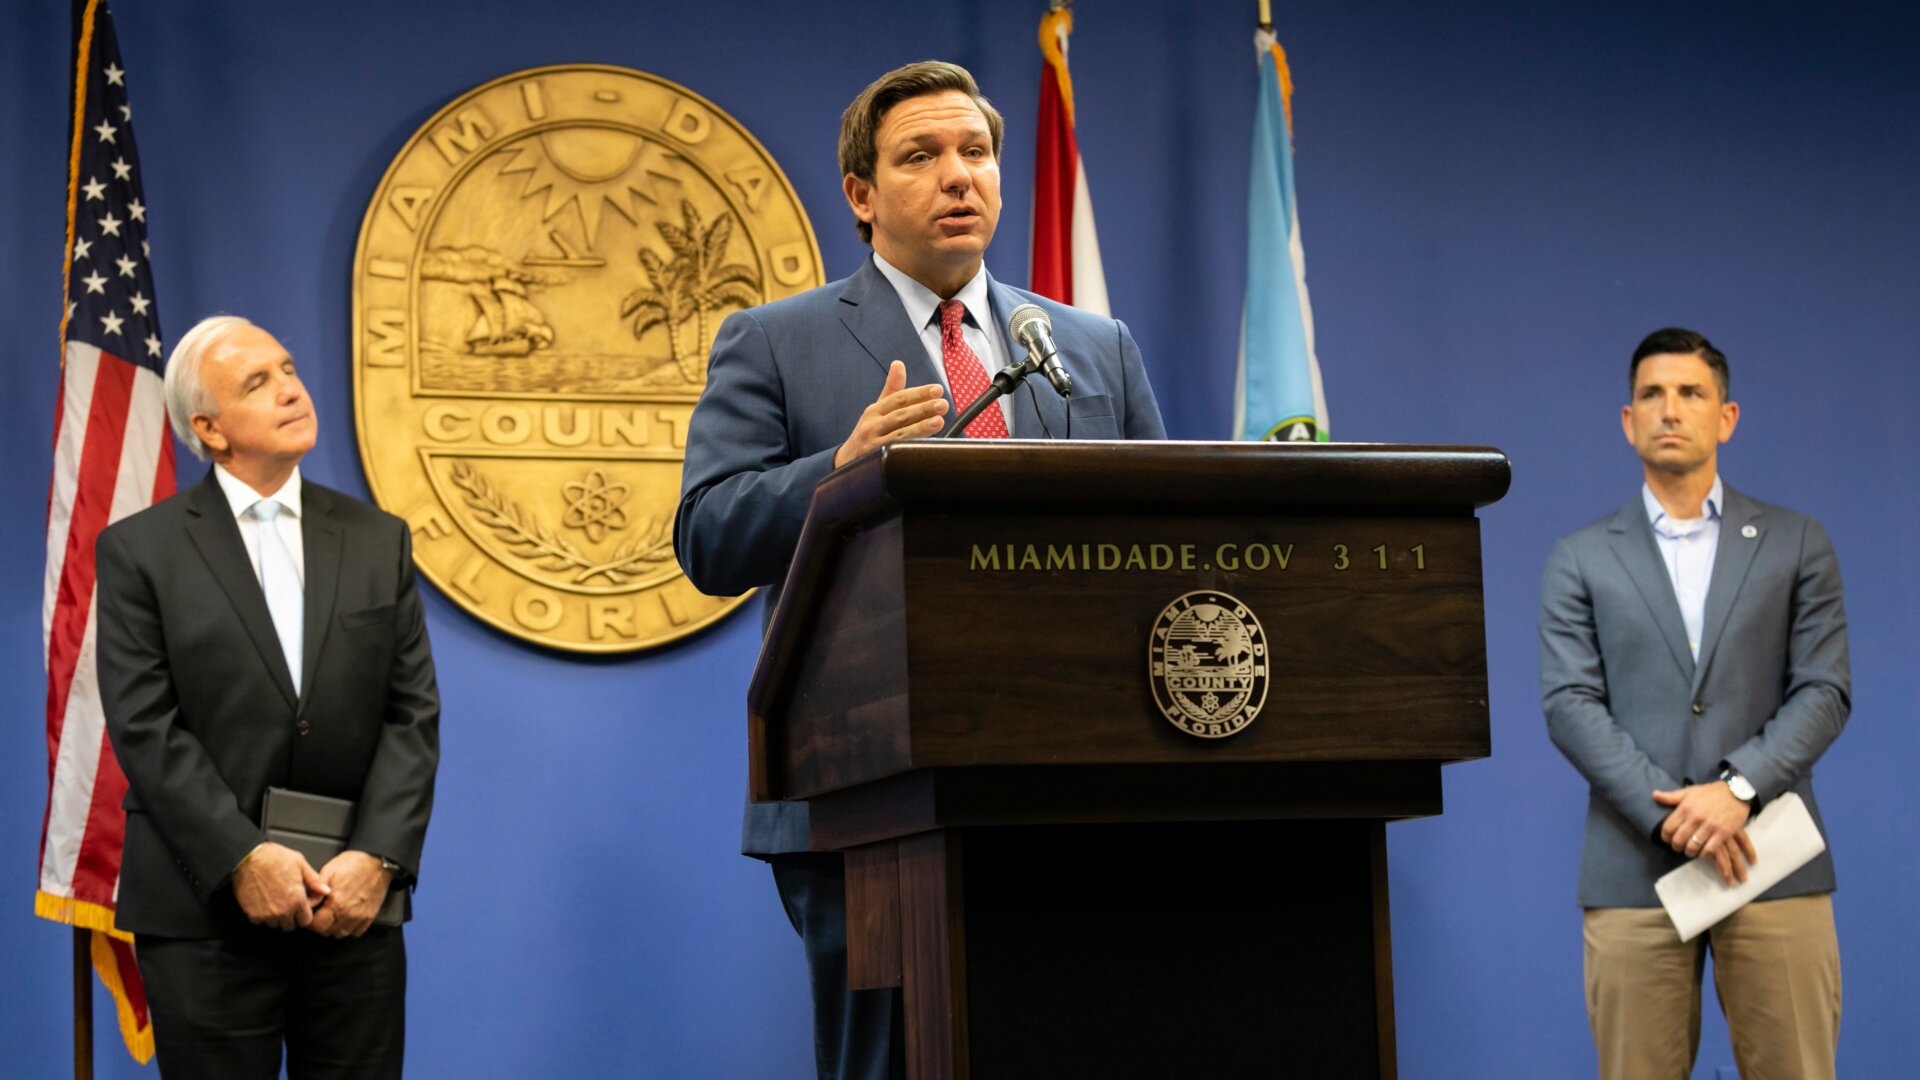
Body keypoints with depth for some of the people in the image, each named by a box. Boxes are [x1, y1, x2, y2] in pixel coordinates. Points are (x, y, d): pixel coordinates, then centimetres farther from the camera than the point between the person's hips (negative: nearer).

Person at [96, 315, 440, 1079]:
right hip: (208, 906, -2)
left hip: (353, 904, 3)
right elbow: (145, 726, -7)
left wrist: (378, 858, -10)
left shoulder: (379, 541, 9)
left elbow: (413, 713, 3)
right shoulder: (140, 551, 1)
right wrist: (242, 860, -16)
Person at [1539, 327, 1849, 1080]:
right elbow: (1570, 704, 1)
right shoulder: (1581, 560, 11)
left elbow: (1824, 691, 4)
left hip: (1772, 861, 0)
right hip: (1635, 869, 0)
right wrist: (1670, 812, -12)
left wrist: (1739, 788, -12)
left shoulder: (1796, 545, 12)